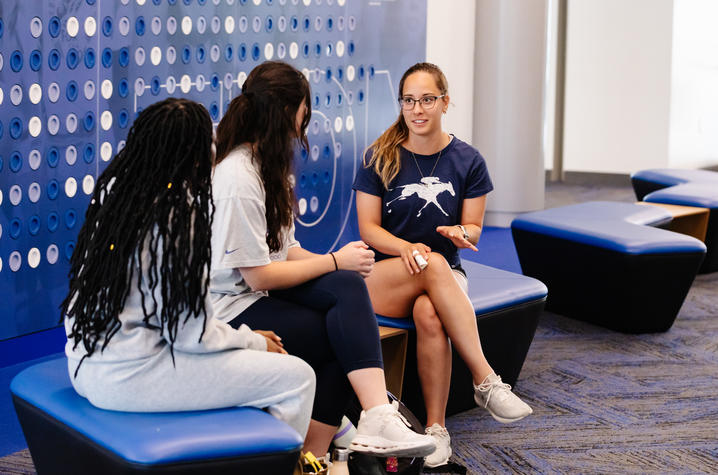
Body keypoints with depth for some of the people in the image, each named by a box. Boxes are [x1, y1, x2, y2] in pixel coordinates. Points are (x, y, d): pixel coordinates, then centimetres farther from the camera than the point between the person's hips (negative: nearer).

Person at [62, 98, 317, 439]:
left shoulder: (113, 190, 4)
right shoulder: (176, 217, -19)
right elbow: (191, 335, -15)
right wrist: (255, 342, 0)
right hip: (127, 378, -9)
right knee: (296, 377, -5)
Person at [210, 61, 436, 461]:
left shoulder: (269, 164, 13)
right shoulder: (237, 180, -18)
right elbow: (259, 276, -18)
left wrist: (345, 268, -6)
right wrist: (335, 261, -10)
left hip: (264, 290, 8)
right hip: (234, 308, -8)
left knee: (348, 286, -21)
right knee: (349, 335, -22)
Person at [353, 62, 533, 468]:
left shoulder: (467, 160, 4)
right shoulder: (380, 158, 1)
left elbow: (474, 228, 6)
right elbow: (369, 228, -2)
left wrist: (461, 232, -20)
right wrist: (407, 248, -22)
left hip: (445, 275, 1)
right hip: (383, 278, -1)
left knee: (429, 314, -36)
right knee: (433, 264, -36)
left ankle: (436, 428, -27)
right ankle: (486, 381, -37)